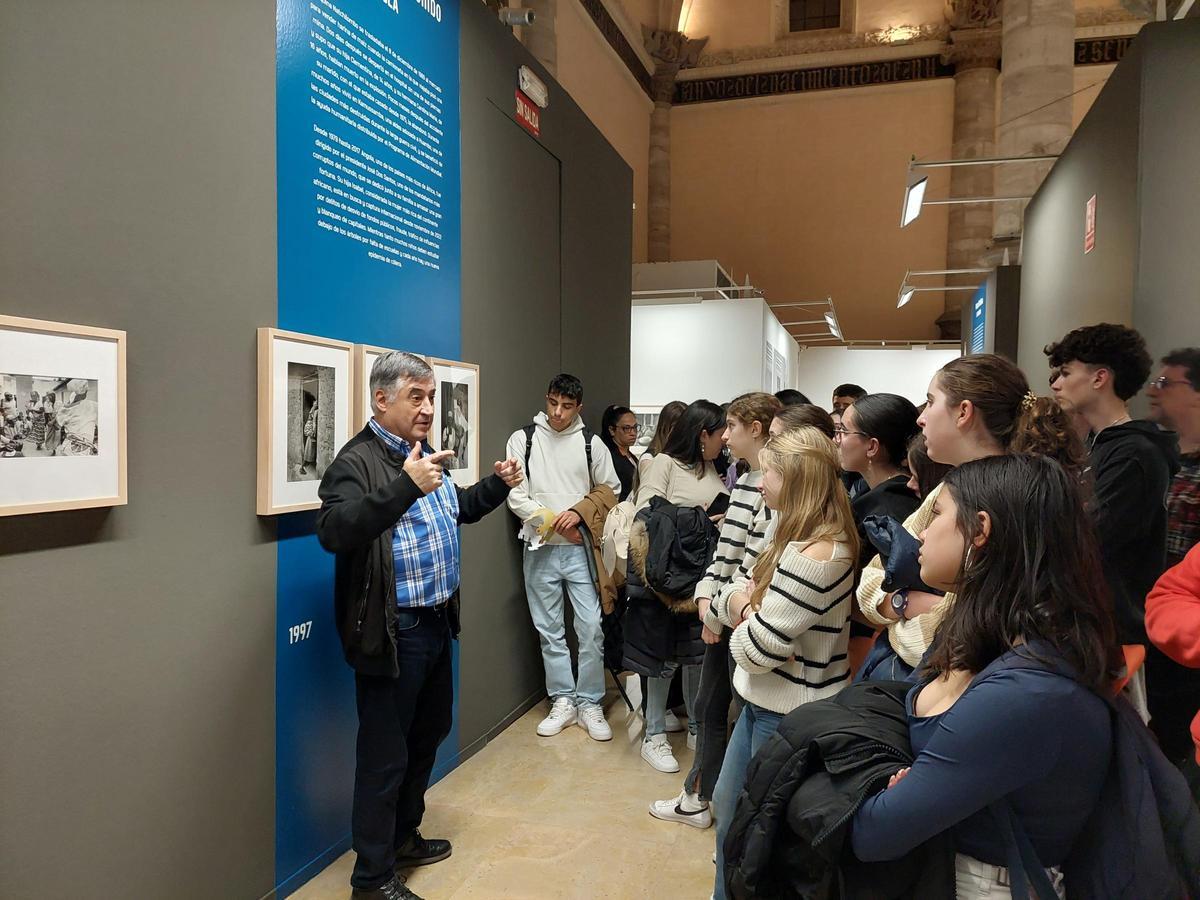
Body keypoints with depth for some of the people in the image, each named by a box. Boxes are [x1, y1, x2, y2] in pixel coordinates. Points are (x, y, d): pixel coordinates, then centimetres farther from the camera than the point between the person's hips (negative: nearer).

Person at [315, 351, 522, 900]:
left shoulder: (422, 454, 10)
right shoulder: (356, 461, -17)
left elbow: (455, 510, 25)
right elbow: (333, 532, -33)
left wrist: (498, 484, 8)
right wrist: (406, 487, -42)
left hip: (436, 623, 9)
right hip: (393, 633, -9)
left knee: (429, 733, 22)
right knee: (384, 756, 4)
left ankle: (403, 837, 42)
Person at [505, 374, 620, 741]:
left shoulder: (592, 443, 2)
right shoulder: (523, 439, 0)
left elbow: (610, 490, 6)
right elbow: (516, 496, -5)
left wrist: (580, 513, -9)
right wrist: (553, 523, -11)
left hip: (580, 548, 0)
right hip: (540, 548, 0)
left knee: (592, 628, -1)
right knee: (549, 631, 9)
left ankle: (589, 704, 14)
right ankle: (562, 702, 23)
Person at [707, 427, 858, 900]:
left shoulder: (812, 556, -29)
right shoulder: (800, 536, 3)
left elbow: (754, 650, -25)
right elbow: (733, 592, 7)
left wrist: (743, 609, -5)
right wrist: (740, 602, -15)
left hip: (790, 714, -9)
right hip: (767, 700, 9)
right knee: (727, 804, 24)